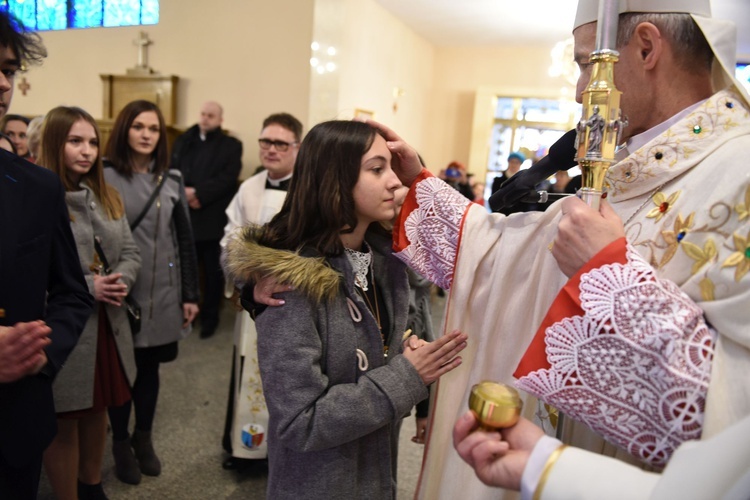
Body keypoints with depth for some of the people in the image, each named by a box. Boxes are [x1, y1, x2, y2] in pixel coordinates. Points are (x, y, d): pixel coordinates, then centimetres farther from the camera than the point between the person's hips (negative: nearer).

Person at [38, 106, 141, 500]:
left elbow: (130, 253, 9)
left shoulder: (107, 197, 10)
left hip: (108, 324, 7)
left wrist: (120, 280, -11)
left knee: (97, 411, 21)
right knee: (63, 423, 10)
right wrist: (86, 288, -21)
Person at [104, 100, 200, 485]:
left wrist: (190, 294, 4)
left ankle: (144, 438, 34)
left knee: (150, 367, 15)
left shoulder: (171, 180, 5)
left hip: (163, 293, 3)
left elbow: (185, 239, 5)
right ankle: (121, 444, 31)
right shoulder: (105, 177, -5)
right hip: (121, 293, -3)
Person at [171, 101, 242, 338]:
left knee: (213, 271, 6)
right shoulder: (184, 140, 15)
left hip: (214, 219, -3)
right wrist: (184, 192, -11)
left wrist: (197, 192, -16)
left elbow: (227, 178, -9)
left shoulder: (231, 145, 3)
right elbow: (172, 171, 8)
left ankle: (210, 317, 18)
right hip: (185, 217, 3)